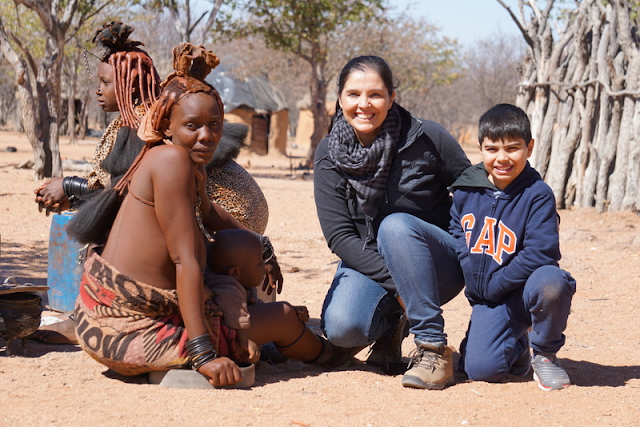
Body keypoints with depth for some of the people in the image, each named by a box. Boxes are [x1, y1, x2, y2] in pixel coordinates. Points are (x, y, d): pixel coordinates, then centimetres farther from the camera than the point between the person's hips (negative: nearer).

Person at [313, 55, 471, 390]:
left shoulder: (427, 139, -11)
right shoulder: (329, 155, -5)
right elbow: (338, 235, -10)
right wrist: (396, 284, -21)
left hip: (437, 265, -2)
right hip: (369, 264, 2)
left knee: (395, 225, -34)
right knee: (341, 328, -29)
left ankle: (434, 348, -28)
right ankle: (391, 326, 8)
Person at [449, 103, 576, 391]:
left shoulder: (538, 195, -12)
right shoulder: (465, 190, 2)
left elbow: (539, 253, -19)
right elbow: (456, 235, 14)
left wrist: (493, 286, -17)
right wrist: (474, 280, -2)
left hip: (525, 291, -3)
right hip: (487, 300, 3)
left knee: (551, 281, -39)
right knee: (479, 369, -20)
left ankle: (544, 354, -8)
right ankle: (516, 347, 19)